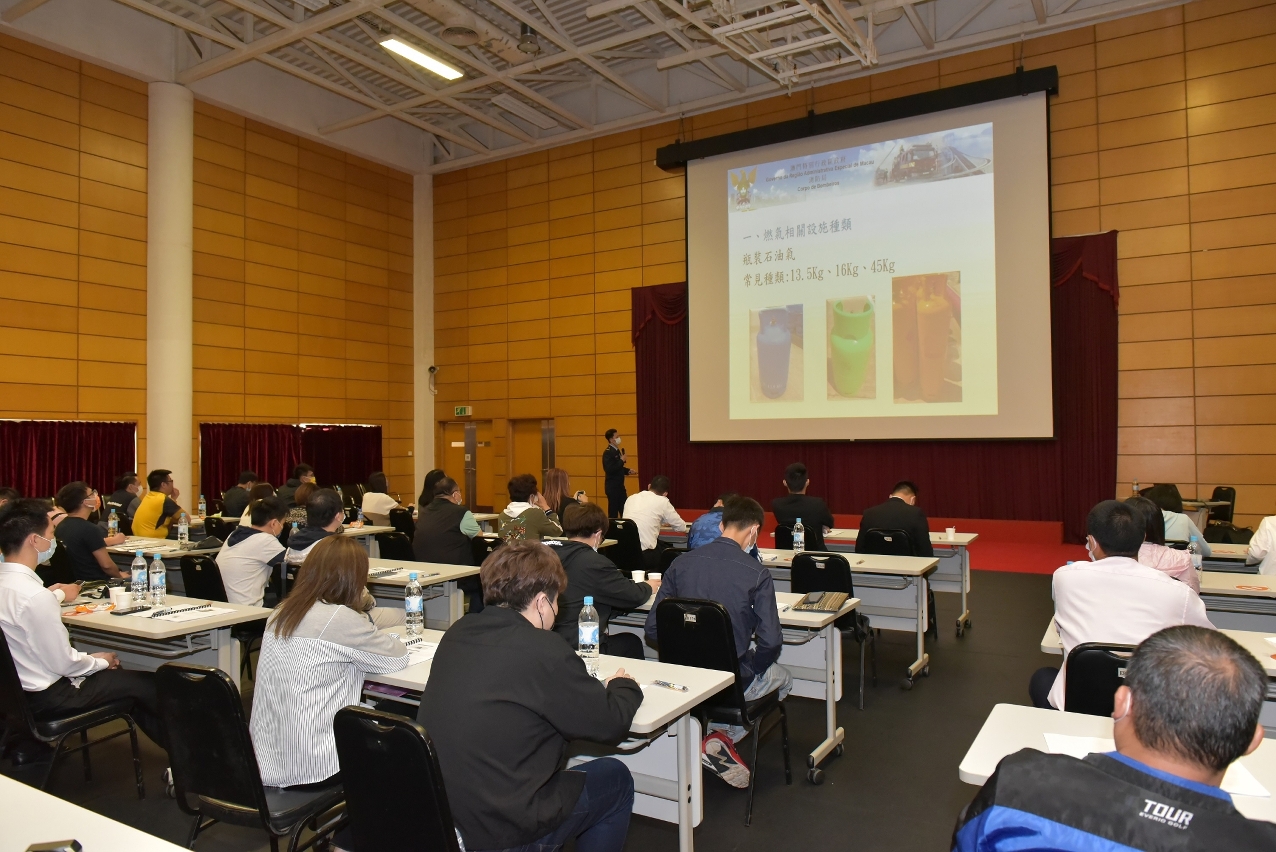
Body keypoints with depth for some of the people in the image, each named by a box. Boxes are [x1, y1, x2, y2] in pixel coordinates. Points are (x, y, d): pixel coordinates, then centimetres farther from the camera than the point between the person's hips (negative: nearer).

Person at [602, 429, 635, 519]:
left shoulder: (617, 451, 11)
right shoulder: (608, 453, -16)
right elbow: (610, 469, -26)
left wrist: (628, 471, 6)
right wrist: (622, 461, -20)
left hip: (620, 485, 9)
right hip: (612, 487, -9)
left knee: (624, 510, 12)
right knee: (613, 511, -1)